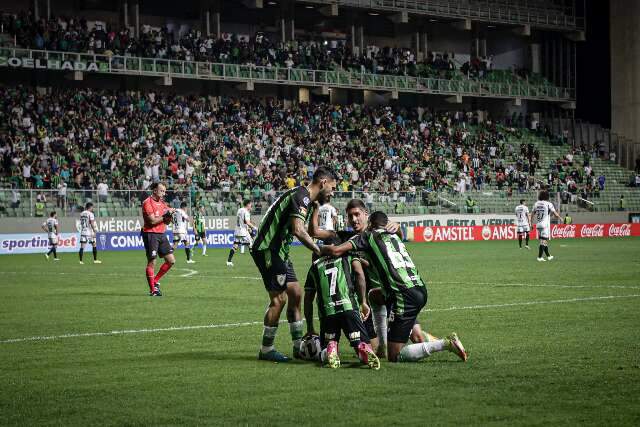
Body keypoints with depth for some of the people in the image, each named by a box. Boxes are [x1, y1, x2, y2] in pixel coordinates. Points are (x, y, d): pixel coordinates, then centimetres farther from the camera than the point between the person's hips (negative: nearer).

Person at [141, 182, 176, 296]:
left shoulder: (162, 203, 15)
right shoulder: (147, 203, -10)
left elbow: (166, 221, 18)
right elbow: (153, 221, -18)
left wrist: (169, 215, -2)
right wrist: (165, 215, -13)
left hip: (161, 234, 8)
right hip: (150, 234, -8)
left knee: (171, 260, 4)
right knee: (152, 262, -5)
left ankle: (155, 281, 17)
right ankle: (152, 289, 2)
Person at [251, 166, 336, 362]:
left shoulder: (306, 200, 16)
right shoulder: (301, 196, -17)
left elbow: (312, 231, 25)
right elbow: (298, 230, -29)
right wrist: (320, 251, -26)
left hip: (278, 251, 10)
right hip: (267, 249, -10)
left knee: (295, 293, 9)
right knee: (279, 298, -9)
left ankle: (299, 346, 14)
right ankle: (266, 350, 0)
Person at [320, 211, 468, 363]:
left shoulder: (368, 236, 5)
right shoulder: (394, 236, 24)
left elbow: (336, 251, -1)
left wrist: (321, 250, 17)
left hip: (405, 296, -8)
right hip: (420, 289, 8)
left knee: (394, 356, -3)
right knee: (374, 294, 32)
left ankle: (446, 344, -15)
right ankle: (382, 345, 26)